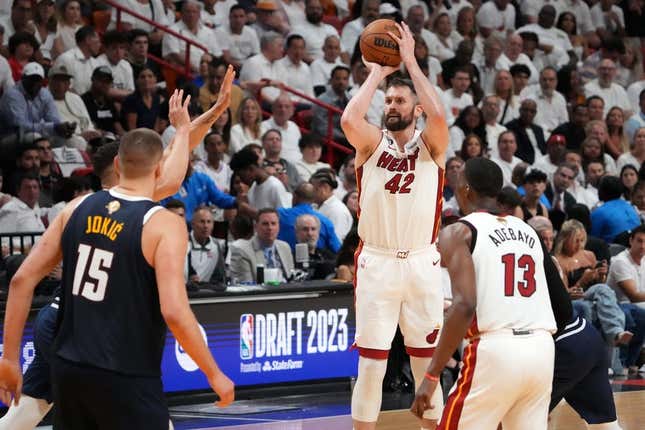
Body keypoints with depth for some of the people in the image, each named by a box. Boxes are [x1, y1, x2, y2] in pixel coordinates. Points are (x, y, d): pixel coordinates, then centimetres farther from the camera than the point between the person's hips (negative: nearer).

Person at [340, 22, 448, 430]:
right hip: (376, 262, 0)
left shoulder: (431, 145, 3)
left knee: (427, 365, 7)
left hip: (422, 264, 0)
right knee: (371, 366, -1)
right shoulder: (372, 143, 4)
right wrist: (377, 73, -8)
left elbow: (439, 114, -20)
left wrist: (411, 62, -12)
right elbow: (349, 120, -19)